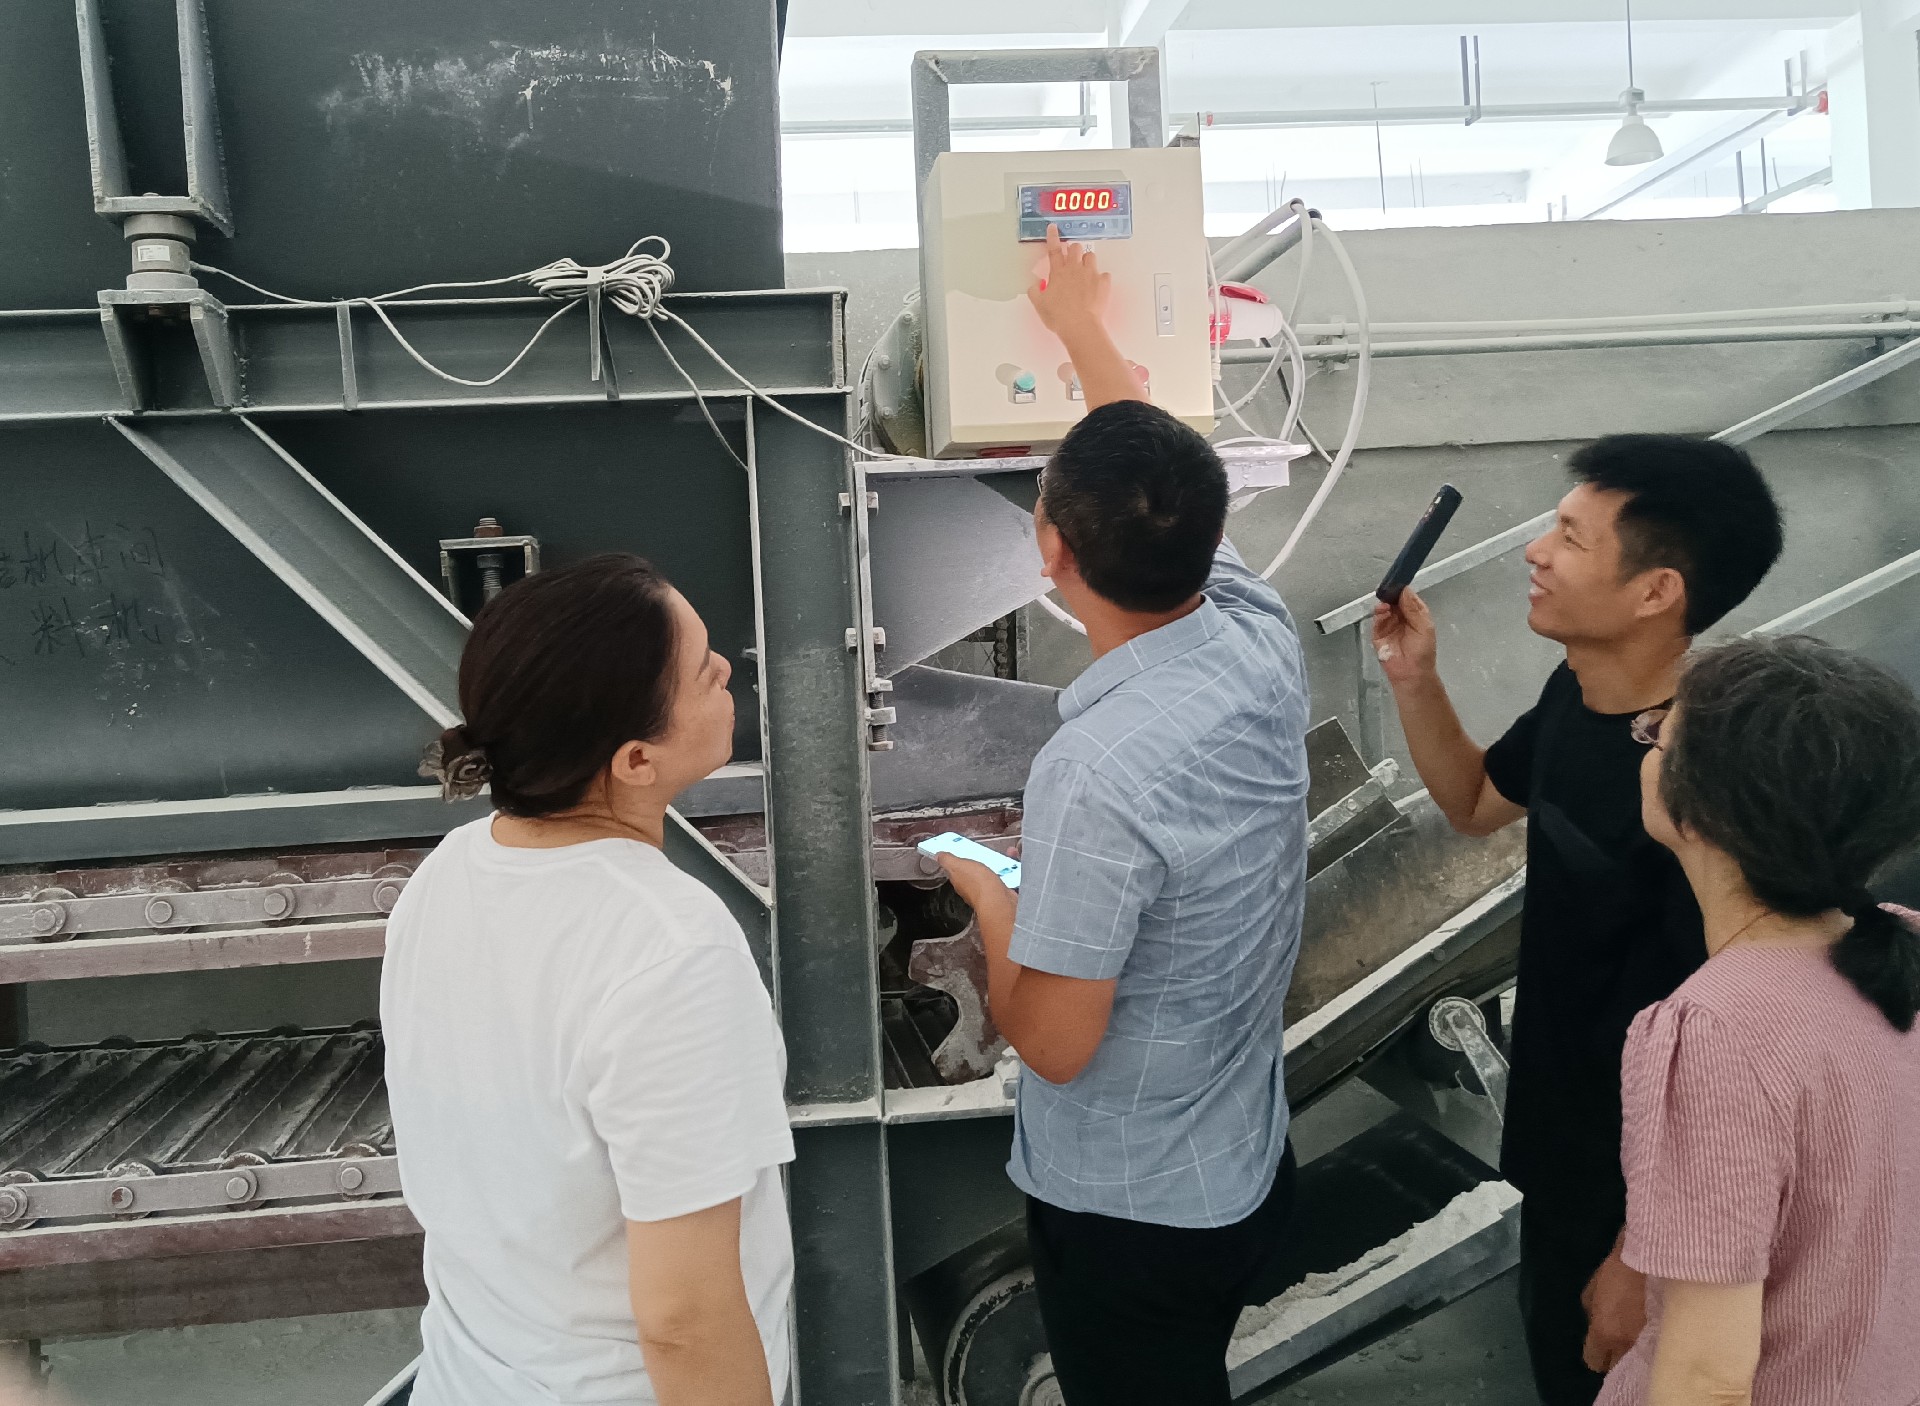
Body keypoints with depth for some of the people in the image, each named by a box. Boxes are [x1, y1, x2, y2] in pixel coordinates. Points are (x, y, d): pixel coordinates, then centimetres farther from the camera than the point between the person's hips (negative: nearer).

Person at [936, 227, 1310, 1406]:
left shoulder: (1097, 775, -34)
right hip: (1252, 1164, 6)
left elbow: (1054, 1041, -24)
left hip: (1127, 1211, -6)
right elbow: (1163, 483, 5)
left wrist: (986, 894, -7)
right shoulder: (1263, 641, -14)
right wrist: (1083, 327, 20)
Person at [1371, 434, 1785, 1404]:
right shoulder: (1577, 693, -8)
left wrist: (1645, 1259, -19)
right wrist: (1415, 681, -4)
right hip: (1555, 1124, 7)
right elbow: (1476, 804, 12)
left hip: (1639, 1176, -7)